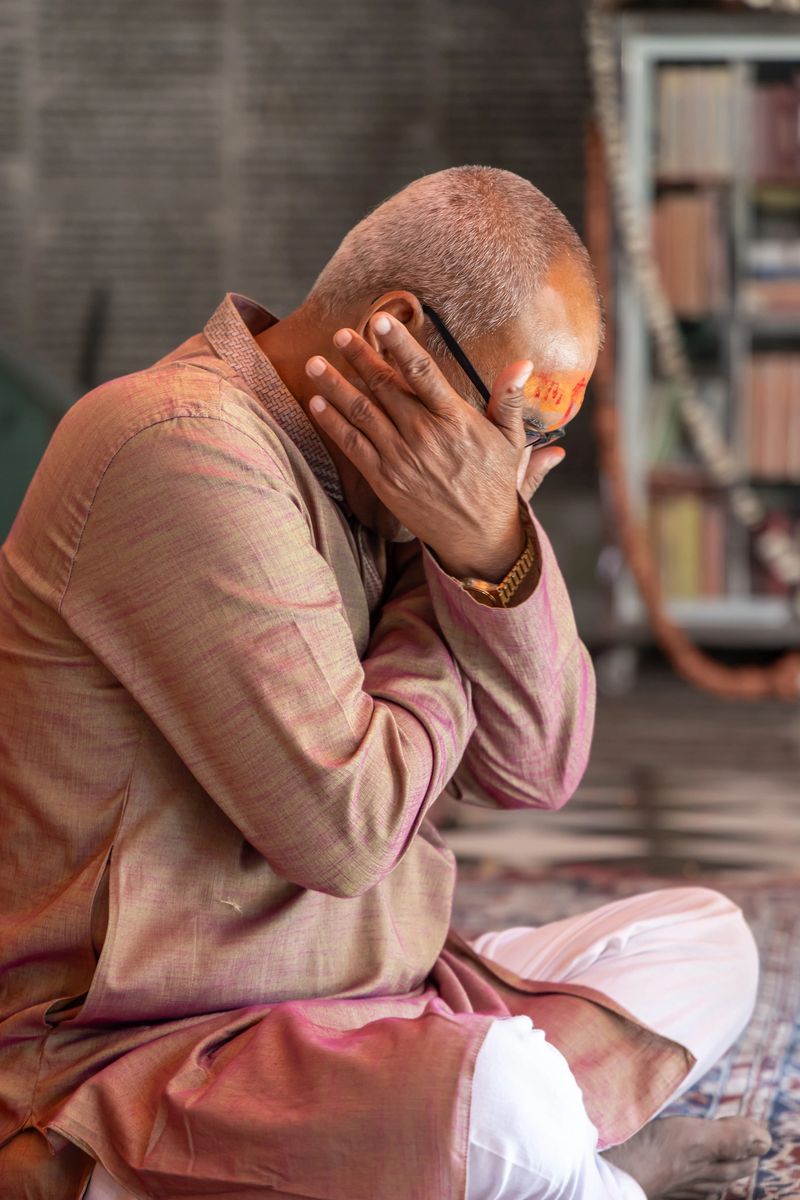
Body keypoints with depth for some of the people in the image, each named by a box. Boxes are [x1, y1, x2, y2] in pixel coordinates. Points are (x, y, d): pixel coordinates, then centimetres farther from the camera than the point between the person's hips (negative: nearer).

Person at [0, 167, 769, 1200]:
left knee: (705, 942, 13)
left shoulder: (361, 479, 10)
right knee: (499, 1098, -36)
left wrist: (494, 544, -12)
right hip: (123, 1063, -10)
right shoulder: (183, 447, -20)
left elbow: (535, 770, 5)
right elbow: (340, 824, -24)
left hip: (345, 1013, 10)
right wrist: (443, 603, -7)